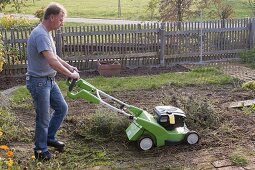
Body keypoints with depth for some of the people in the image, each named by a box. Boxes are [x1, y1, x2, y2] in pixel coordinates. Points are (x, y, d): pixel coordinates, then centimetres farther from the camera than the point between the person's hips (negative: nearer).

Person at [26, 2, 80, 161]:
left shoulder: (46, 33, 9)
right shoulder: (40, 34, -24)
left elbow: (54, 56, 21)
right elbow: (52, 62, -31)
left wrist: (69, 66, 13)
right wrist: (71, 75, -21)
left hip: (49, 80, 10)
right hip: (39, 82, -10)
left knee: (62, 108, 16)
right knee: (43, 118, 2)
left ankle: (50, 138, 33)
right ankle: (41, 150, 21)